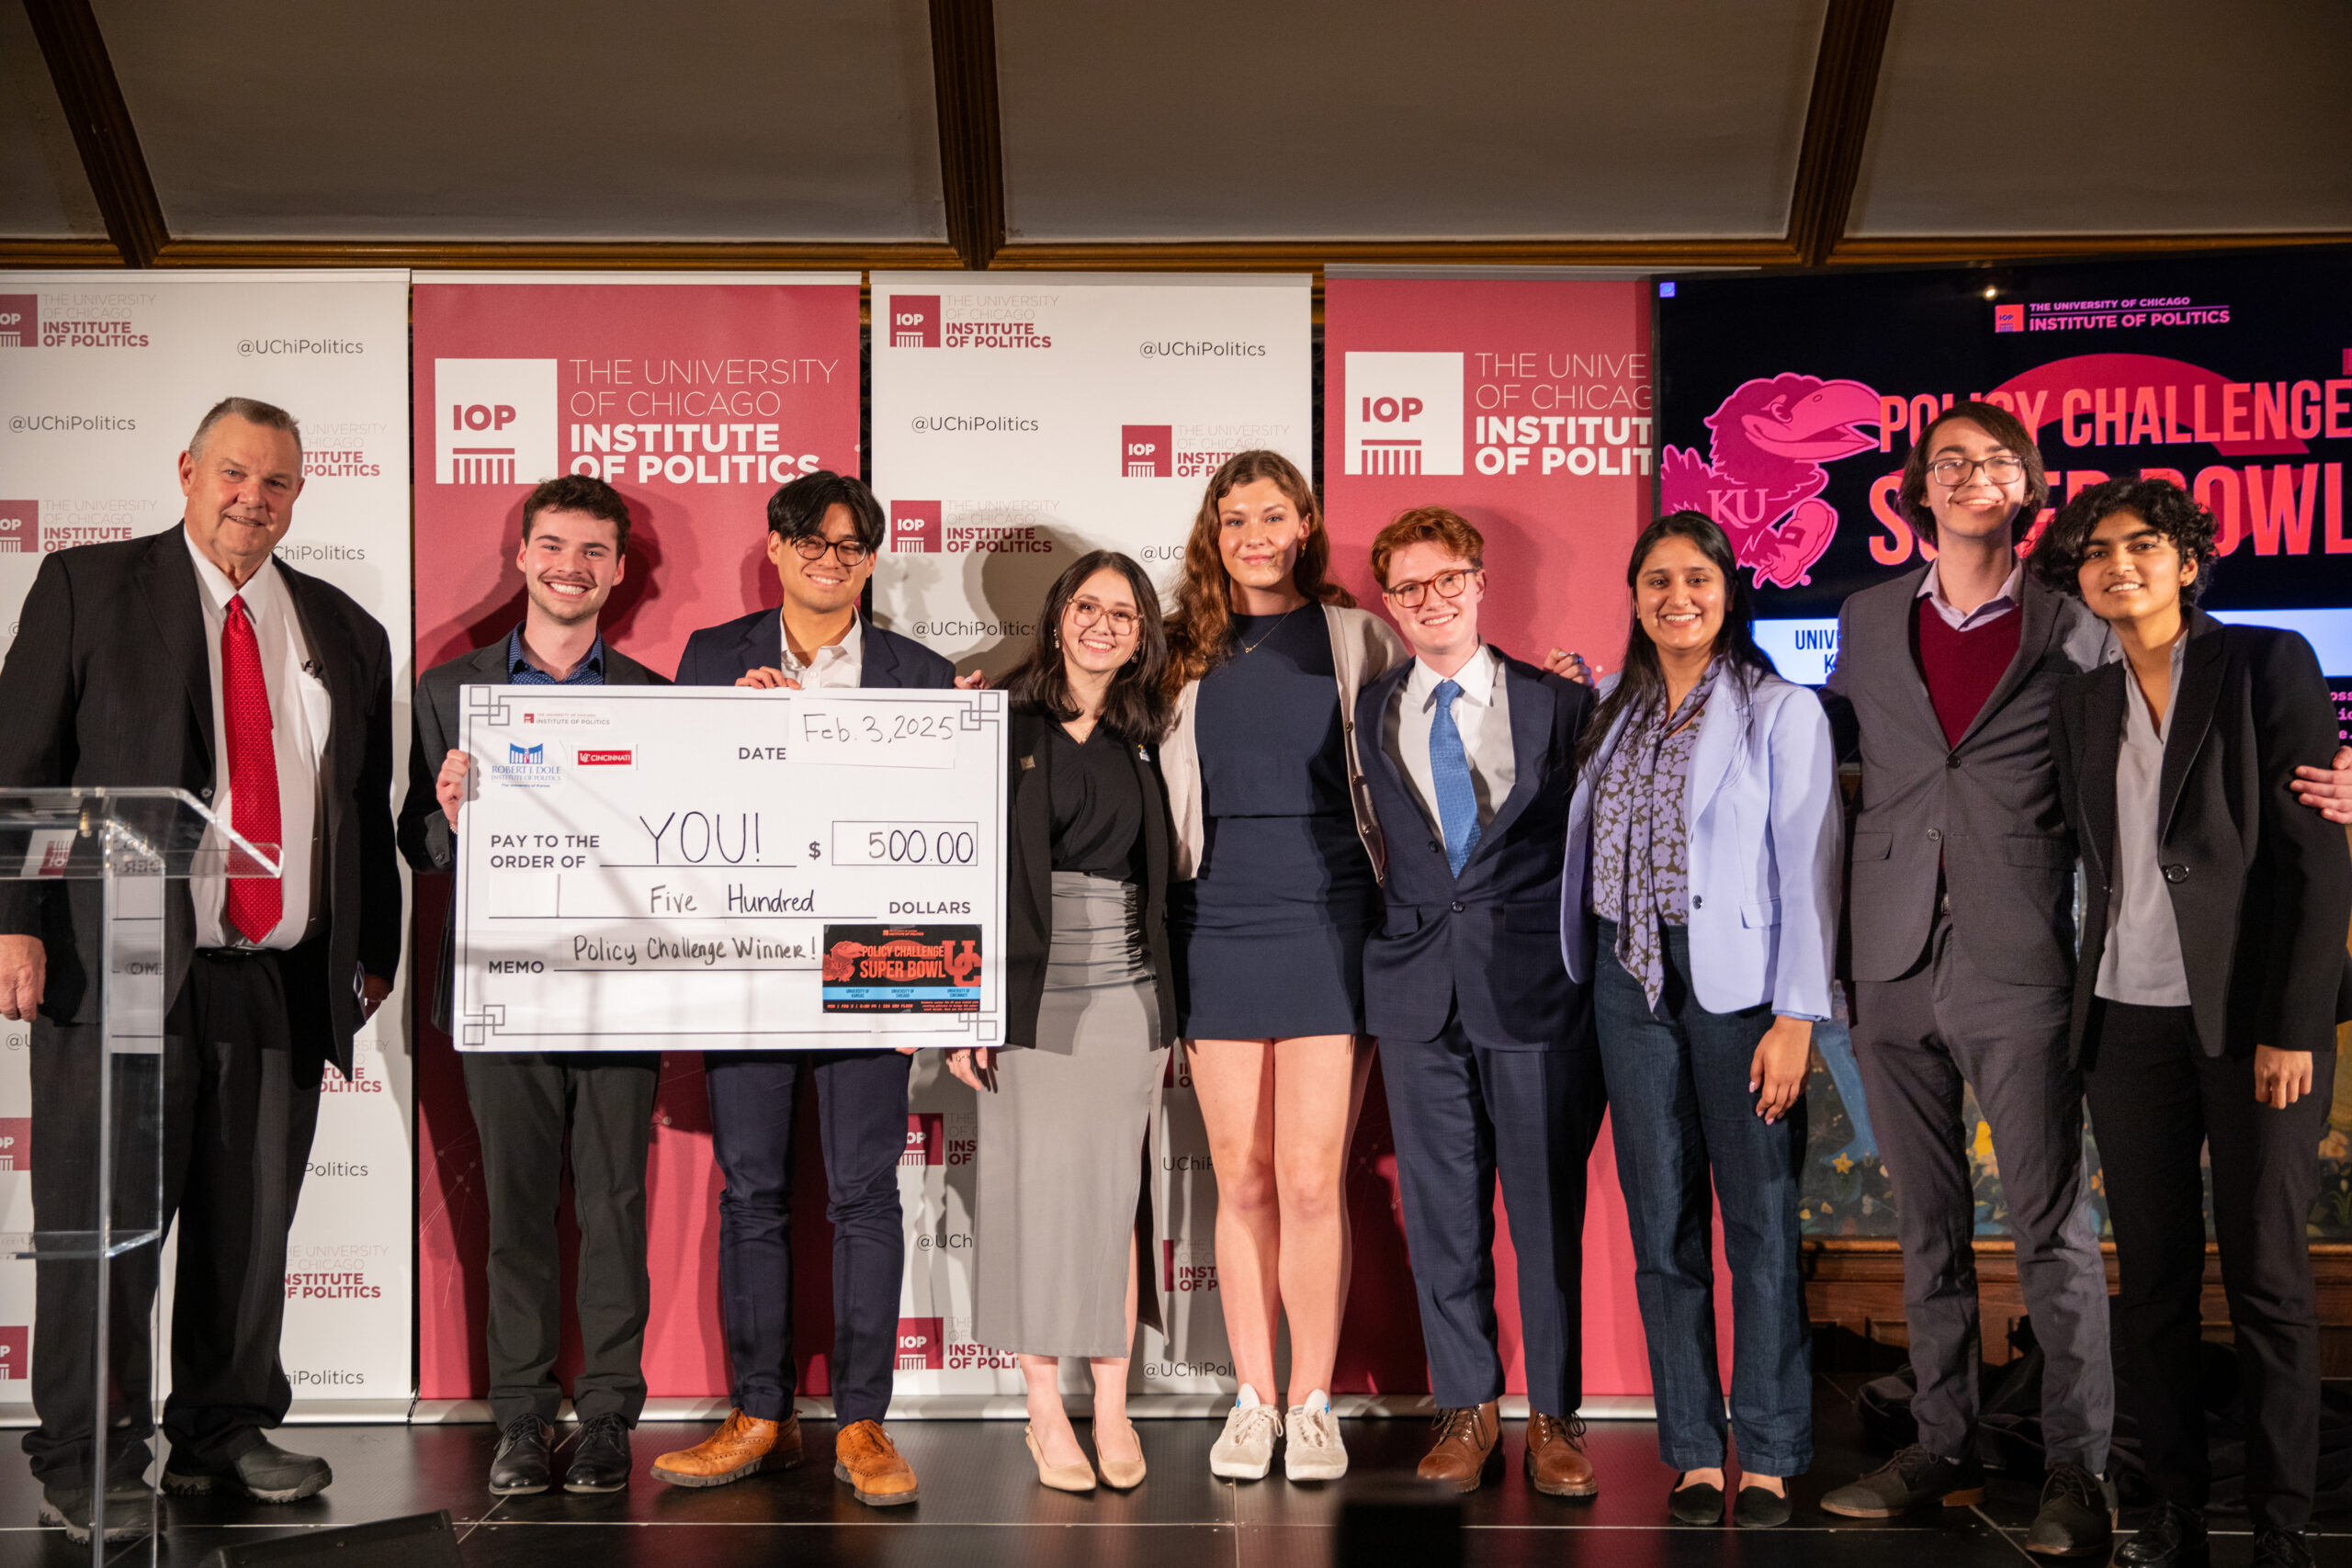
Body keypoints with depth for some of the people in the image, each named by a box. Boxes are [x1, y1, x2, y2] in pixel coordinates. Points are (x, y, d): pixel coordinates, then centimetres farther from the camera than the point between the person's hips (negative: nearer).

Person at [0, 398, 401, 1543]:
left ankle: (224, 1435, 23)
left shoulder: (344, 632, 15)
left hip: (286, 978, 4)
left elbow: (368, 809, 17)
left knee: (251, 1223, 9)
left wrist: (374, 953, 12)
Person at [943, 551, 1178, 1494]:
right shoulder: (1002, 724, 1)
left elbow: (1165, 881, 13)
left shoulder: (1147, 741, 11)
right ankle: (1045, 1409, 12)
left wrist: (1169, 1015, 8)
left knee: (1115, 1195, 4)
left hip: (1126, 993, 3)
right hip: (1029, 989, -2)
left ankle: (1113, 1408, 12)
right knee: (1036, 1190, 1)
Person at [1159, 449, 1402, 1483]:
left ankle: (1312, 1405, 9)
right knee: (1241, 1180, 4)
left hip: (1328, 920, -2)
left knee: (1311, 1177, -4)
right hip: (1216, 923, 2)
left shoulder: (1355, 639, 6)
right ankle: (1252, 1402, 15)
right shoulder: (1184, 651, 11)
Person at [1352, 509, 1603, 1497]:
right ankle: (1467, 1408, 18)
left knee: (1549, 1211, 2)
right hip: (1419, 989, 2)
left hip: (1535, 987, -2)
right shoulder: (1370, 713, 9)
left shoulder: (1559, 700, 3)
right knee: (1441, 1211, 6)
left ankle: (1555, 1417, 14)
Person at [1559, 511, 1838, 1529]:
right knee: (1663, 1225, 6)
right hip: (1632, 982, 4)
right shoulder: (1612, 711, 12)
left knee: (1762, 1222, -1)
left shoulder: (1783, 712, -2)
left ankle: (1768, 1457, 8)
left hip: (1737, 982, -4)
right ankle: (1692, 1452, 14)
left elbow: (1807, 869, -6)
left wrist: (1795, 1017, -12)